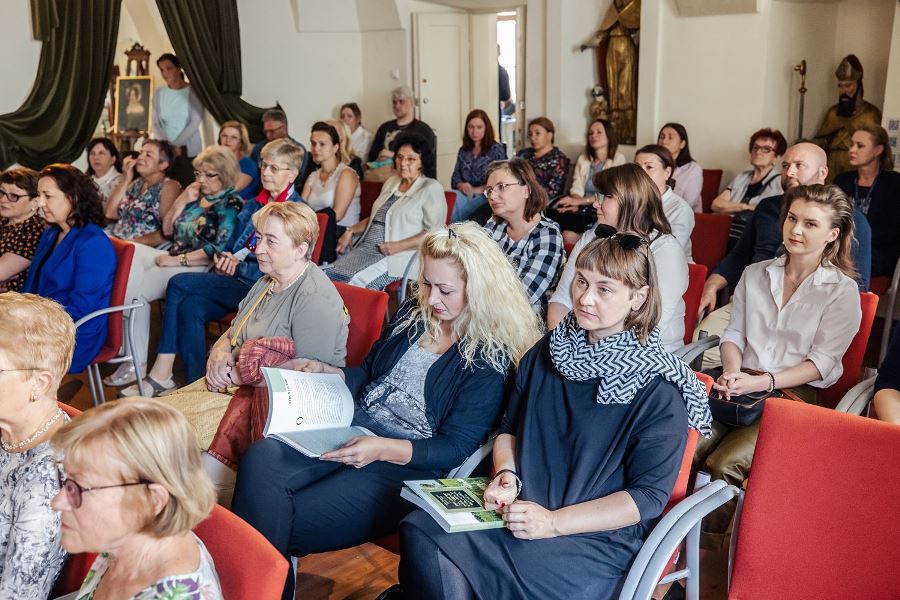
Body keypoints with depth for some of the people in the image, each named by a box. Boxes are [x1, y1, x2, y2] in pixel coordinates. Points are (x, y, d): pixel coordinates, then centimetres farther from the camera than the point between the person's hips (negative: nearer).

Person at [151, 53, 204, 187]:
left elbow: (195, 122, -9)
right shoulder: (158, 93, 9)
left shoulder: (193, 91, -2)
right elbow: (156, 123, 7)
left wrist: (177, 144, -13)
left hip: (189, 150, -3)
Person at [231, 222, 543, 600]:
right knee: (260, 461, -22)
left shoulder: (490, 358, -9)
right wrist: (327, 373, 3)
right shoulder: (415, 312, 10)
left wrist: (382, 449, -25)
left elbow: (455, 450, -11)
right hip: (356, 426, 6)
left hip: (409, 463, -6)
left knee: (290, 518, -24)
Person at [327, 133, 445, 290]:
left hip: (397, 256, -7)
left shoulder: (431, 189, -2)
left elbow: (434, 233, -10)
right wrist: (351, 231, 15)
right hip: (366, 247, 7)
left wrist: (398, 246, -16)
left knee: (353, 281, -29)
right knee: (328, 274, -16)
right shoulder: (391, 182, 22)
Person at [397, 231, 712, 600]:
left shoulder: (659, 390, -10)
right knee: (420, 532, -21)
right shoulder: (548, 351, 8)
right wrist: (506, 475, -6)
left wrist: (553, 522, -18)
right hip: (522, 511, 5)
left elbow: (650, 495, -10)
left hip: (598, 538, -5)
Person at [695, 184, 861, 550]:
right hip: (742, 387, 4)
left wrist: (762, 382, -18)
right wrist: (732, 370, -9)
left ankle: (706, 548, -7)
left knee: (723, 464, -27)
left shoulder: (842, 291, 1)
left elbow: (822, 362, -5)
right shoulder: (755, 274, 14)